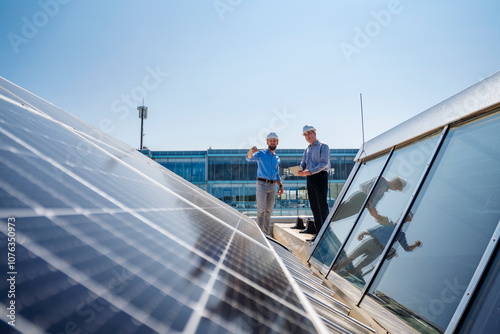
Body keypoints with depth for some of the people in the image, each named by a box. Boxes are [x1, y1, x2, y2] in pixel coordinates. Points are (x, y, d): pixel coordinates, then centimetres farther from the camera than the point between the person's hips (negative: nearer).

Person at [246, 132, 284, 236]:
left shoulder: (277, 159, 18)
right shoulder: (261, 154, 1)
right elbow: (249, 158, -18)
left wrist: (280, 185, 10)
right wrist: (251, 151, -41)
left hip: (273, 186, 5)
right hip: (262, 184, -5)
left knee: (269, 211, 9)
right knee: (261, 210, -9)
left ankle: (267, 233, 18)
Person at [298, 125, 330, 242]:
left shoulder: (323, 146, 1)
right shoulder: (307, 150, 22)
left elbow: (324, 163, -11)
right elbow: (303, 164, 17)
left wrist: (310, 171, -21)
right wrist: (300, 171, -7)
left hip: (320, 177, -7)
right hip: (310, 179, 7)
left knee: (322, 205, -9)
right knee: (314, 207, 6)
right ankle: (318, 234, 11)